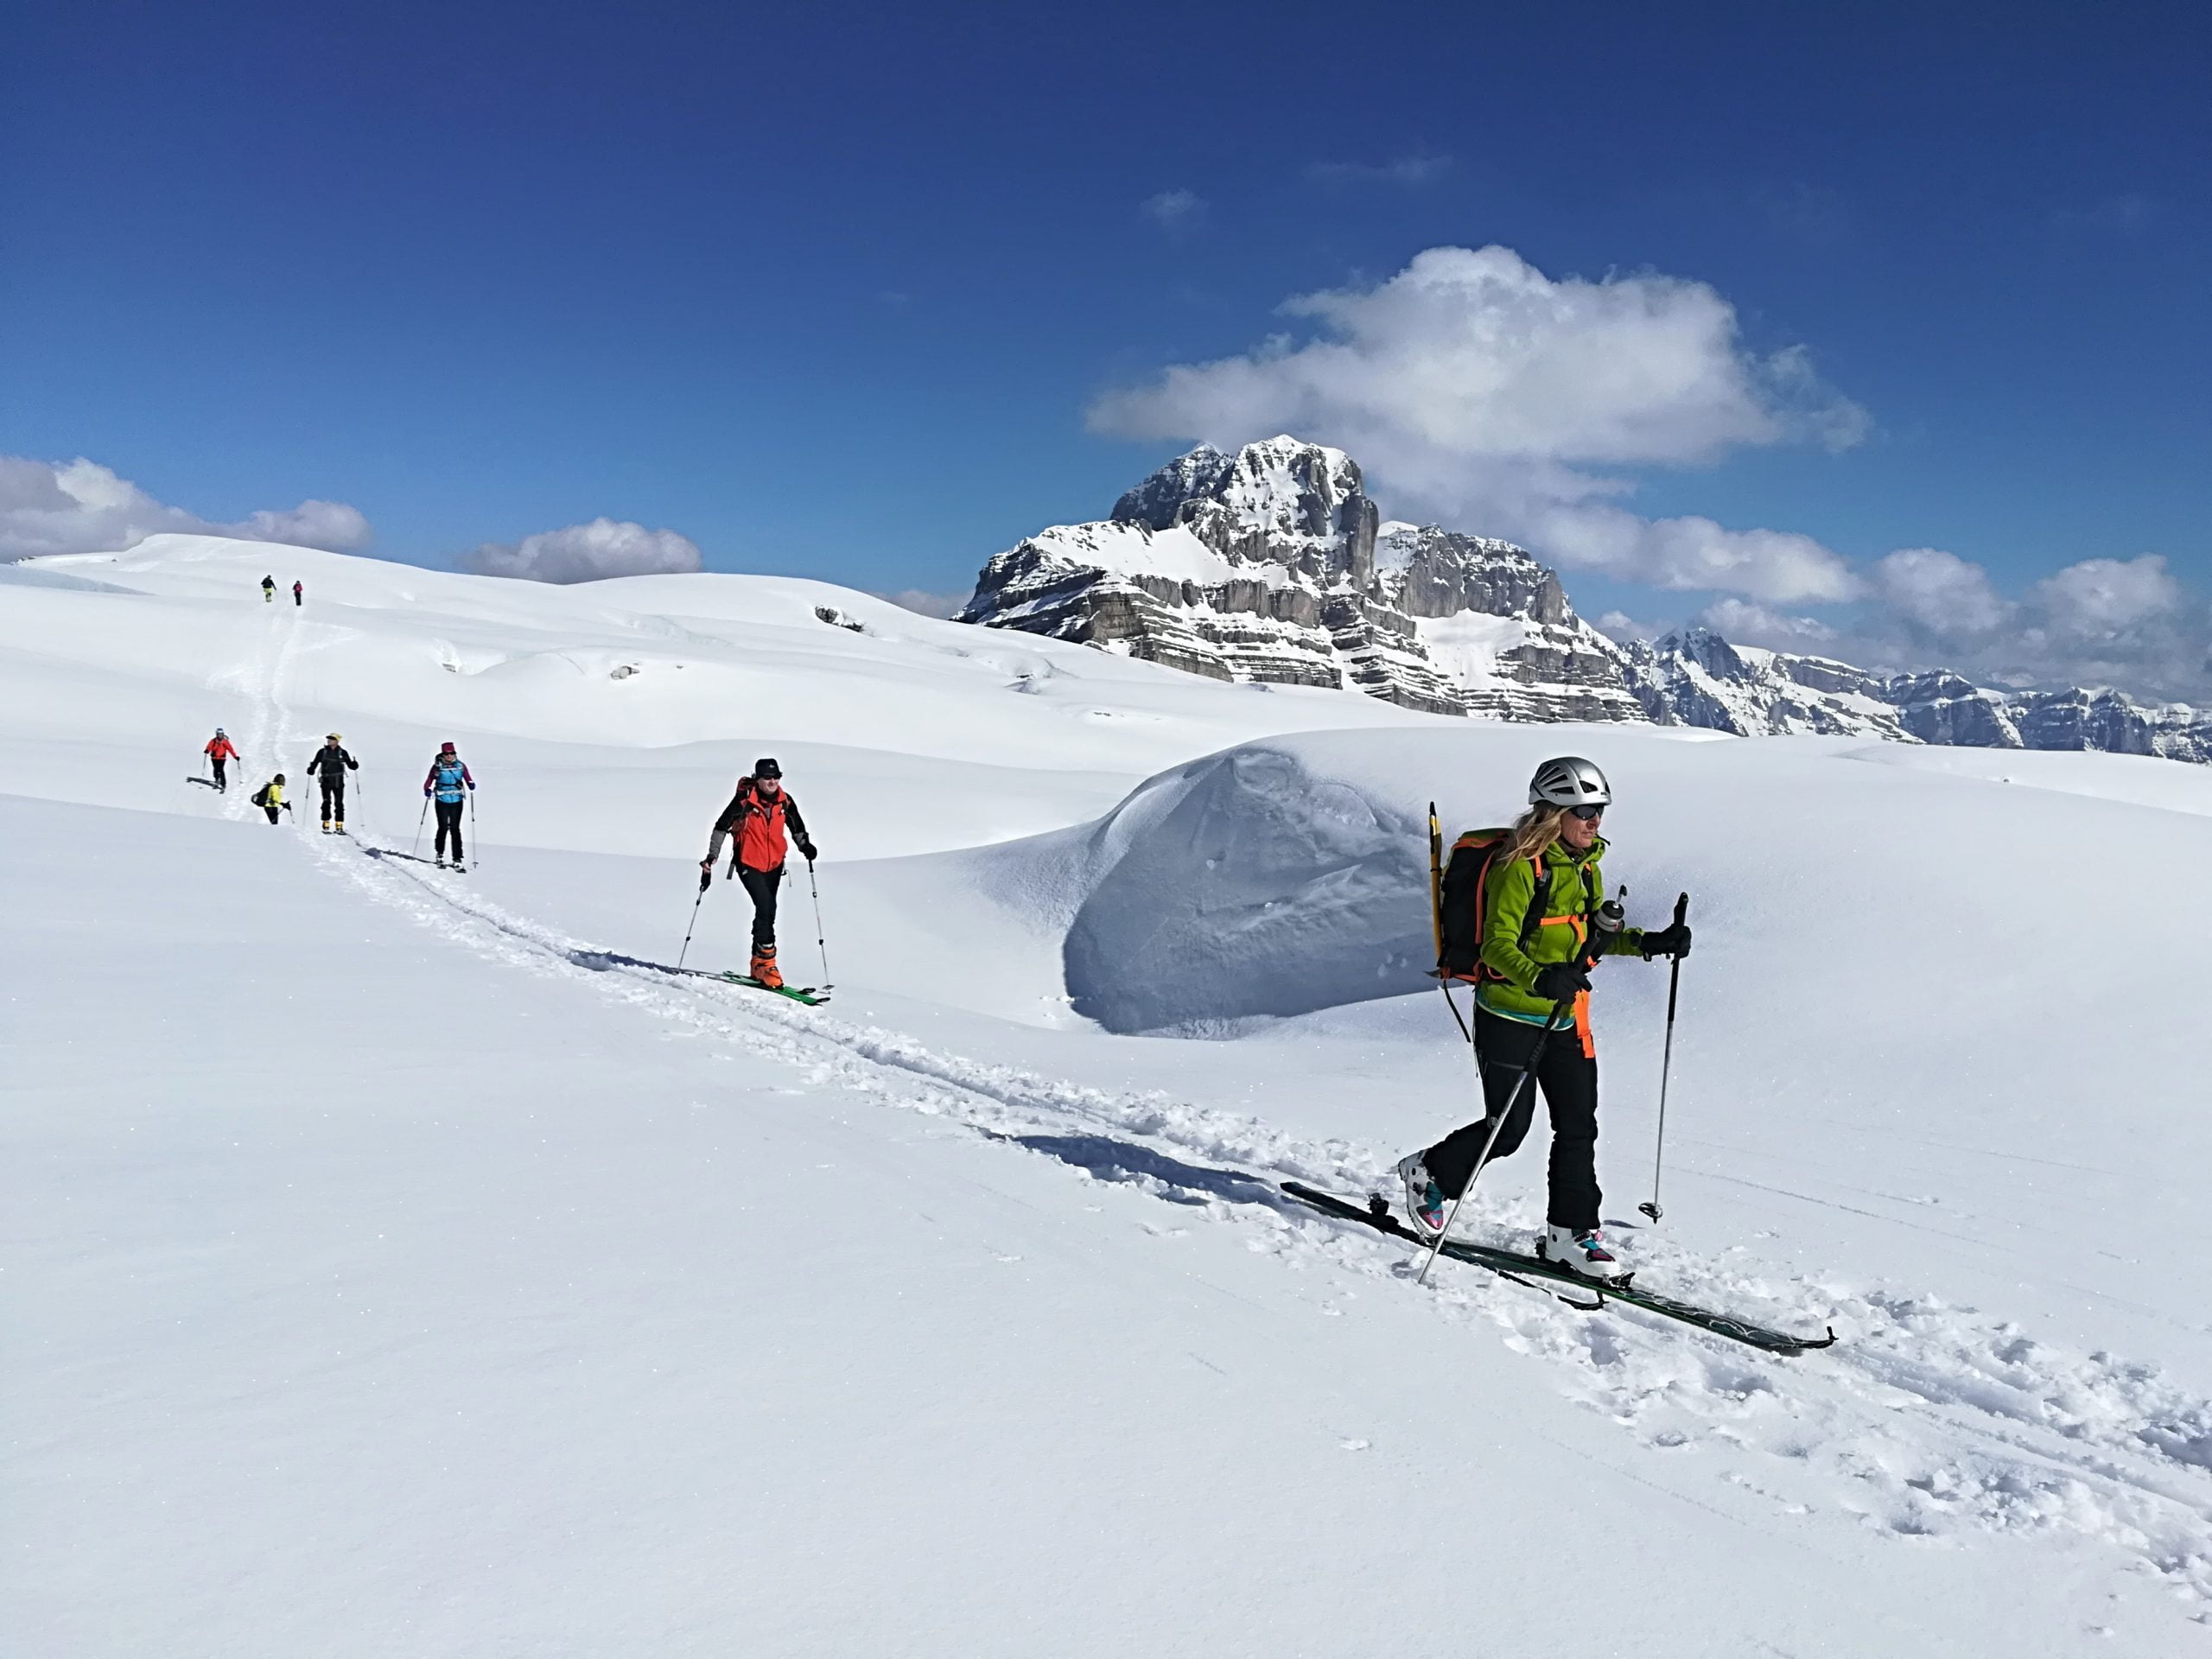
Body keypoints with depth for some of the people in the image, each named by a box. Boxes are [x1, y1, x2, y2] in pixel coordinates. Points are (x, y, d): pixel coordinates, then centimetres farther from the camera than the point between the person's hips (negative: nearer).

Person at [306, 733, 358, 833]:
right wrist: (311, 770, -11)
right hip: (326, 781, 0)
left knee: (339, 803, -1)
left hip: (338, 782, 0)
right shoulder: (322, 752, 6)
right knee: (327, 803, -5)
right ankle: (326, 825, -2)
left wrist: (354, 765, -13)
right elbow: (315, 763, 8)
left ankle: (339, 826, 2)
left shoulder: (342, 753, 6)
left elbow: (350, 765, 8)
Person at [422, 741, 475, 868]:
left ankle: (457, 859, -2)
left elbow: (467, 778, 1)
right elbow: (429, 781, 1)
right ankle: (440, 855, 18)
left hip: (457, 801, 1)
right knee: (443, 828, -4)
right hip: (442, 801, -1)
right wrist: (428, 790, -19)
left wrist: (471, 785, -21)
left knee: (455, 829, -2)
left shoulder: (460, 766, 3)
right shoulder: (437, 766, -1)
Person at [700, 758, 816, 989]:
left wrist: (804, 845, -4)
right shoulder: (745, 800, -15)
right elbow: (721, 827, -7)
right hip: (748, 864, -5)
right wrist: (711, 857, -11)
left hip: (774, 864, 5)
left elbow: (797, 827, 13)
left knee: (766, 912, 13)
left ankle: (758, 965, 25)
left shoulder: (785, 801, -3)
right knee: (766, 907, -20)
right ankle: (766, 963, -16)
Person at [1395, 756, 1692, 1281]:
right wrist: (1539, 978, -41)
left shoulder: (1585, 865, 9)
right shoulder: (1519, 866, -18)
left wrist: (1649, 942, 6)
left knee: (1579, 1127, 4)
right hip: (1509, 1016, -7)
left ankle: (1570, 1233, 16)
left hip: (1566, 1017, 7)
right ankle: (1429, 1173, 25)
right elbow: (1497, 946, -23)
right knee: (1508, 1130, 0)